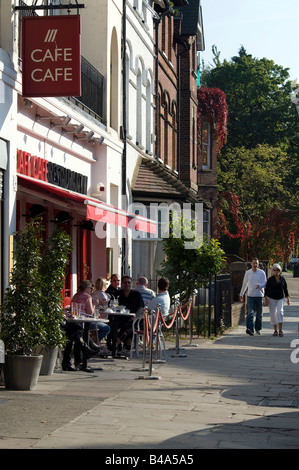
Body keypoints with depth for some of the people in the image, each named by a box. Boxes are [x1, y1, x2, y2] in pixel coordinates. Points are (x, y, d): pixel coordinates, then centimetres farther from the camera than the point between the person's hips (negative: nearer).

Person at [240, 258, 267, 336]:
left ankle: (258, 329, 23)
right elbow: (244, 284, 16)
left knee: (259, 314, 8)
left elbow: (265, 283, -2)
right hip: (250, 296, 0)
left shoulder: (262, 273, 1)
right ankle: (249, 329, -23)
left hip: (259, 296, 0)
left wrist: (259, 285, -24)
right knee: (250, 313, -13)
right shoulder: (247, 273, 7)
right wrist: (241, 294, 19)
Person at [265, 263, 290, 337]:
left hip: (280, 298, 0)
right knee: (273, 314, -1)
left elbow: (285, 289, 10)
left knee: (280, 312, -16)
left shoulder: (282, 279, 2)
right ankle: (275, 330, 10)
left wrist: (288, 298, 5)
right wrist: (266, 298, -11)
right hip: (272, 298, 0)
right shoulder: (270, 279, -3)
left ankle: (280, 330, -16)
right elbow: (267, 289, -2)